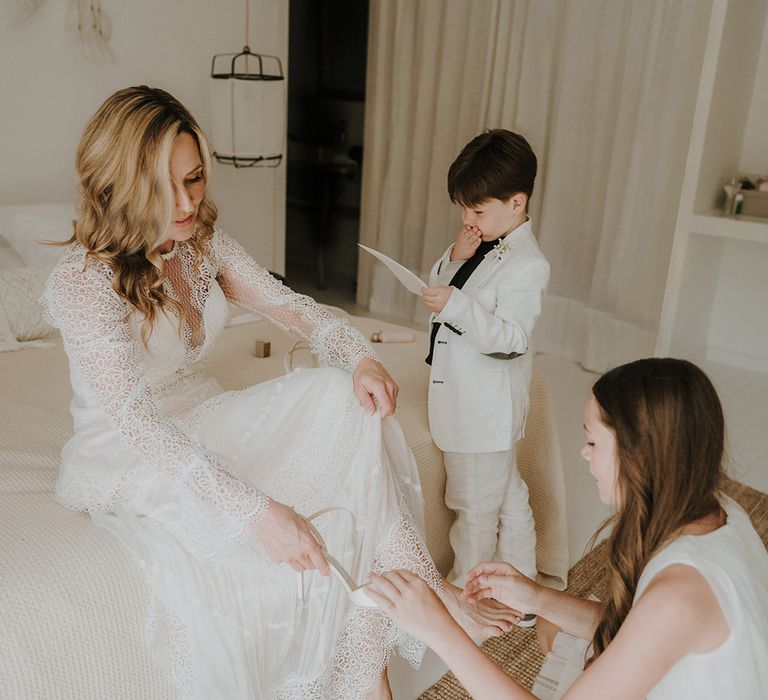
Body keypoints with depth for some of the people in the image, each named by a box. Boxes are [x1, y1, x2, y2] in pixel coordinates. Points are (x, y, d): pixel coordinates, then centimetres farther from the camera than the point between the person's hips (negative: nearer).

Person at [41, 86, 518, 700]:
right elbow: (139, 423, -35)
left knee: (343, 396, -17)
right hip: (125, 456, -6)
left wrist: (359, 357, -23)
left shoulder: (202, 239, -3)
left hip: (200, 418, 6)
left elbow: (287, 304, -2)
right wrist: (257, 509, -44)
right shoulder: (82, 282, -25)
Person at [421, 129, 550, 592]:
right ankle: (519, 579, 40)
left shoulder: (527, 264, -20)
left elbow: (511, 339, -26)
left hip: (486, 410, -9)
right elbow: (440, 291, 11)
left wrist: (457, 305, -35)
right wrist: (454, 259, -7)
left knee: (475, 507, 7)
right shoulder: (483, 248, 6)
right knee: (507, 497, 23)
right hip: (467, 401, 9)